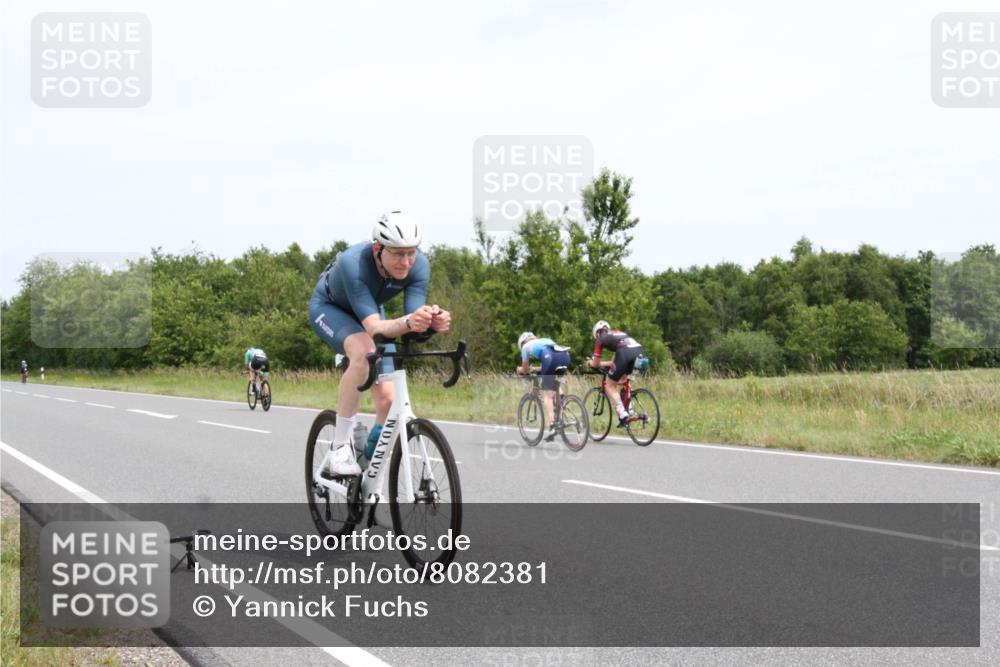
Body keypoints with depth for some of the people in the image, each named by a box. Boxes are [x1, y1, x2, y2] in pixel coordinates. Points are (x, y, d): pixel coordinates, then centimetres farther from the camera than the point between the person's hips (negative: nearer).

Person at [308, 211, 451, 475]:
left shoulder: (419, 265, -29)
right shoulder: (353, 263, -41)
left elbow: (413, 325, -31)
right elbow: (373, 327, -46)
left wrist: (432, 321, -54)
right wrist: (408, 322, -65)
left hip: (369, 311, 5)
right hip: (329, 308, -5)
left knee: (388, 399, -9)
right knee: (363, 351, -38)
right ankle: (341, 446, -25)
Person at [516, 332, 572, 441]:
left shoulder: (526, 346, 26)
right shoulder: (546, 340, 41)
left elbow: (525, 370, 31)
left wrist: (520, 370, 52)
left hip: (551, 358, -5)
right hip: (565, 356, 5)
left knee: (547, 394, 1)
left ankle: (553, 426, -12)